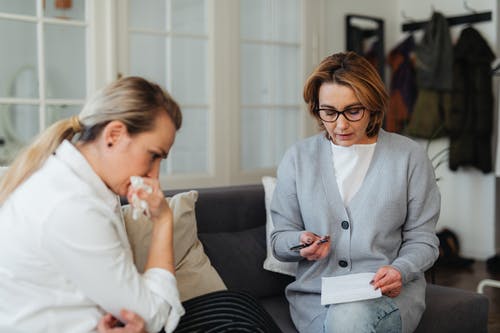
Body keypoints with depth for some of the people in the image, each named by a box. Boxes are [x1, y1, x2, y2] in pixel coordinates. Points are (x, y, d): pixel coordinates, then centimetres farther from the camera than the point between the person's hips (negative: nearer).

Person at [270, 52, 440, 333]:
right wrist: (301, 242, -12)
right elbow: (280, 240, 10)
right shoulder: (298, 158, 6)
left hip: (390, 291, 0)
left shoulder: (410, 157, 3)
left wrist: (399, 271, -15)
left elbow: (422, 239, 5)